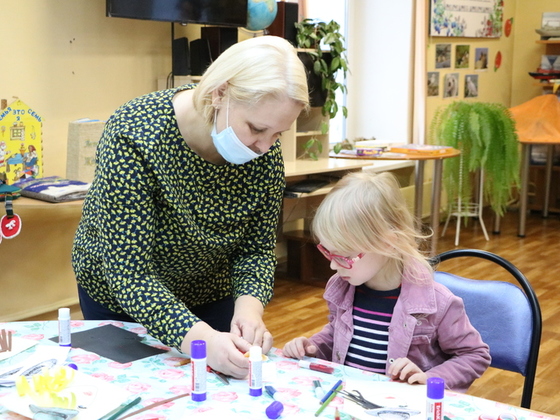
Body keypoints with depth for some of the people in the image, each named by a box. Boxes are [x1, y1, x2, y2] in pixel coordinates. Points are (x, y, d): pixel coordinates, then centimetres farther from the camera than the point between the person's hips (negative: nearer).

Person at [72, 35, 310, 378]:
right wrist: (200, 338, -49)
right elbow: (131, 273, -36)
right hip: (120, 302, -3)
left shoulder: (266, 150, -21)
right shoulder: (134, 137, -35)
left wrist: (249, 306, -35)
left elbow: (257, 250, -14)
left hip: (210, 295, 3)